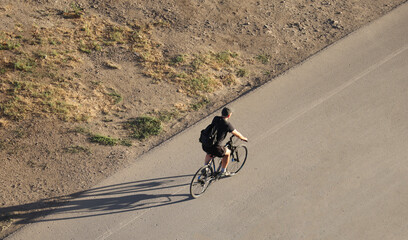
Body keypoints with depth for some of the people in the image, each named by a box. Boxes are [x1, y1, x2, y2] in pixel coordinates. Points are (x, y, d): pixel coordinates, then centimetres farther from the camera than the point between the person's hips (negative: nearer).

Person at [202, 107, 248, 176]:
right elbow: (237, 135, 4)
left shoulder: (215, 118, 10)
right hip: (214, 147, -6)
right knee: (227, 152, 23)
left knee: (209, 153, 40)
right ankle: (223, 172, 33)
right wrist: (244, 138, 26)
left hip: (204, 145, 6)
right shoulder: (227, 124, -8)